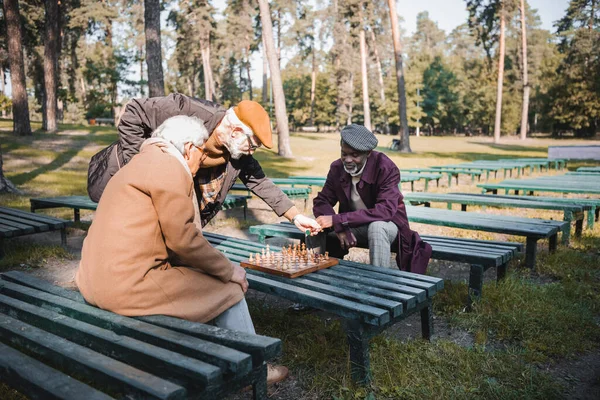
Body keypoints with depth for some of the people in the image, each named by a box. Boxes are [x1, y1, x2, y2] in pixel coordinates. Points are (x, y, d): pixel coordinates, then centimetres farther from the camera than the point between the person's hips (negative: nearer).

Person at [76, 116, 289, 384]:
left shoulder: (144, 163, 20)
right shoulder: (169, 166, -12)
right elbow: (183, 239, -17)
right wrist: (229, 271, -4)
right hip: (129, 284, -10)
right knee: (228, 289, 2)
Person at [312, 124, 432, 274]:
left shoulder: (386, 168, -22)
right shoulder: (337, 168, -7)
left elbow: (386, 210, -34)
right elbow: (321, 202, -5)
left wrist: (337, 220, -39)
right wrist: (339, 227, -27)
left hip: (385, 226, -4)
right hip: (354, 227, 5)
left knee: (376, 227, -38)